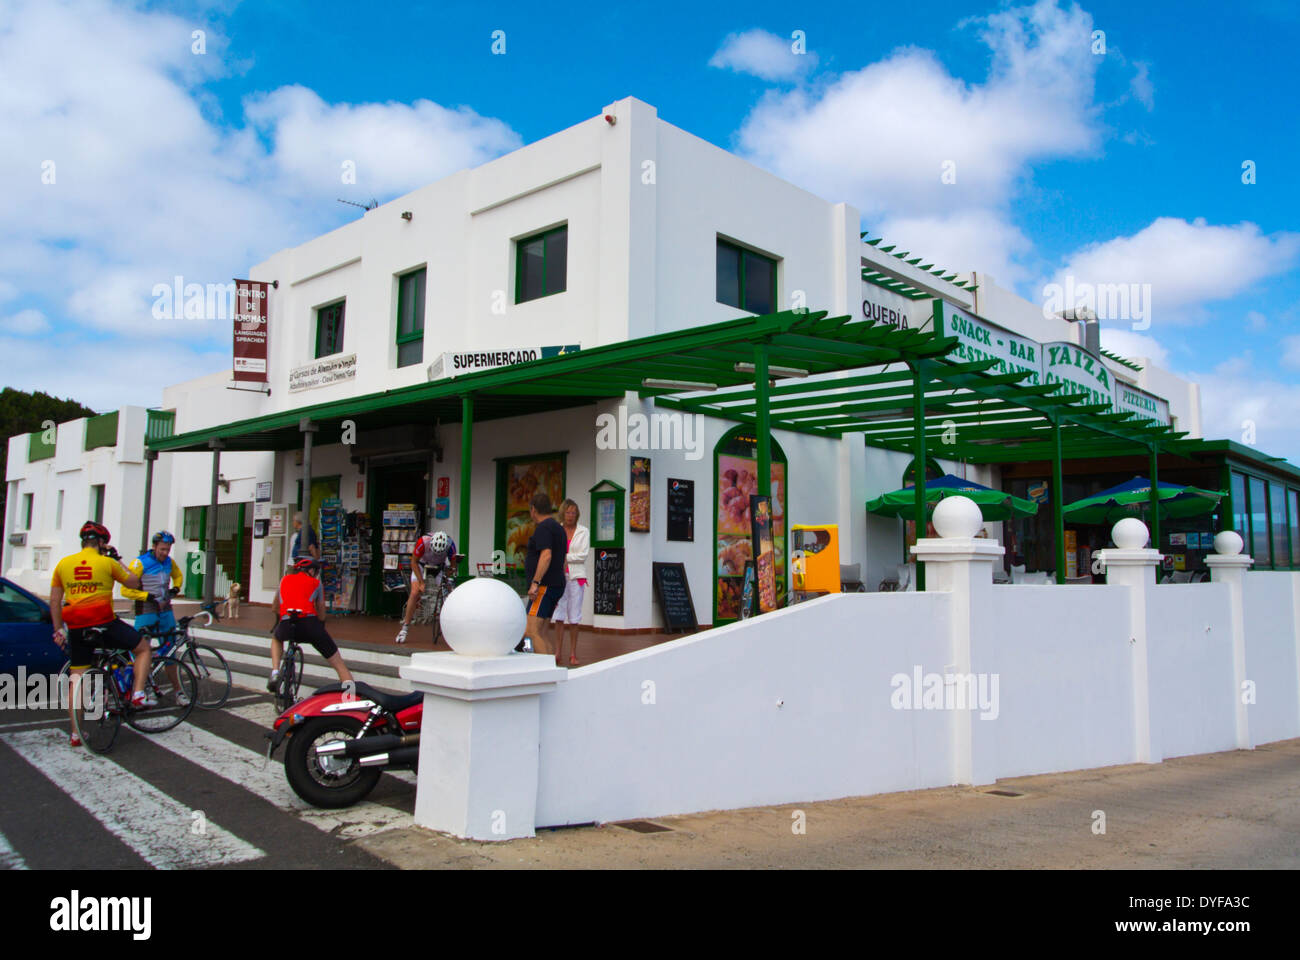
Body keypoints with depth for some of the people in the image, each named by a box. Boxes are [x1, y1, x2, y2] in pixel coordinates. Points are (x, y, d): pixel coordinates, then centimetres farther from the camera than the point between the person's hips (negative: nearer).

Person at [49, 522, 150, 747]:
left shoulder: (63, 564, 7)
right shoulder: (107, 563, -4)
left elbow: (54, 600, 9)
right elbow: (134, 583, 8)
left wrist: (58, 629, 16)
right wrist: (118, 561, 17)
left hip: (76, 628, 4)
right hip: (104, 625, -4)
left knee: (77, 678, 12)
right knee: (143, 647, 17)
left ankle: (76, 733, 15)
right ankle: (137, 694, 4)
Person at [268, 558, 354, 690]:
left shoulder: (284, 580, 26)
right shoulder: (316, 583, 20)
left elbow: (274, 609, 39)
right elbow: (322, 615, 23)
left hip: (286, 625, 2)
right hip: (309, 623, -2)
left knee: (276, 639, 41)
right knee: (339, 664, 7)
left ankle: (275, 673, 21)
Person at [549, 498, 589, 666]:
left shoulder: (584, 532, 3)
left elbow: (583, 555, -6)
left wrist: (564, 557, -8)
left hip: (576, 577, -1)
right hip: (559, 577, 1)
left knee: (574, 616, 0)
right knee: (558, 613, -5)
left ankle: (573, 654, 7)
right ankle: (558, 653, -2)